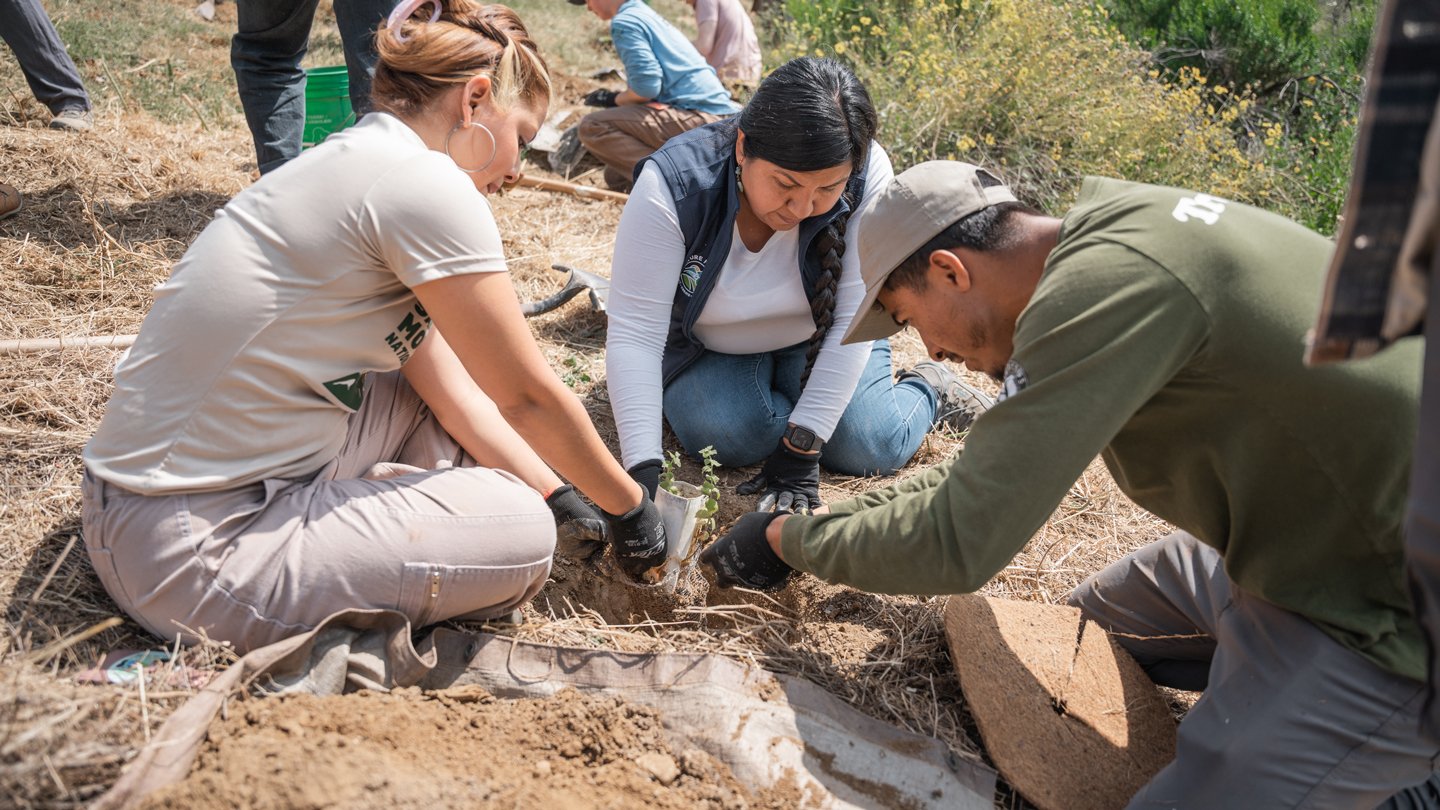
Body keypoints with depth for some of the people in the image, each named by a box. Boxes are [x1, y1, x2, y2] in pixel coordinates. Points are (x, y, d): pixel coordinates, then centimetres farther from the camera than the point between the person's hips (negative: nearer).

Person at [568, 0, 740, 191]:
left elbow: (646, 86, -18)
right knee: (617, 177, 19)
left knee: (592, 126, -15)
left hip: (698, 118, -10)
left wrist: (614, 99, 1)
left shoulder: (624, 21, -7)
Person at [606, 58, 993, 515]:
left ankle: (928, 389, 15)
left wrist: (800, 448, -30)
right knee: (729, 436, -28)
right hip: (709, 351, 0)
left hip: (815, 340, 1)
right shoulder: (673, 185, -32)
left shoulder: (866, 173, -30)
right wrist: (641, 472, -41)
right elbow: (633, 334, -32)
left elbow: (854, 318, -27)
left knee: (867, 449, -18)